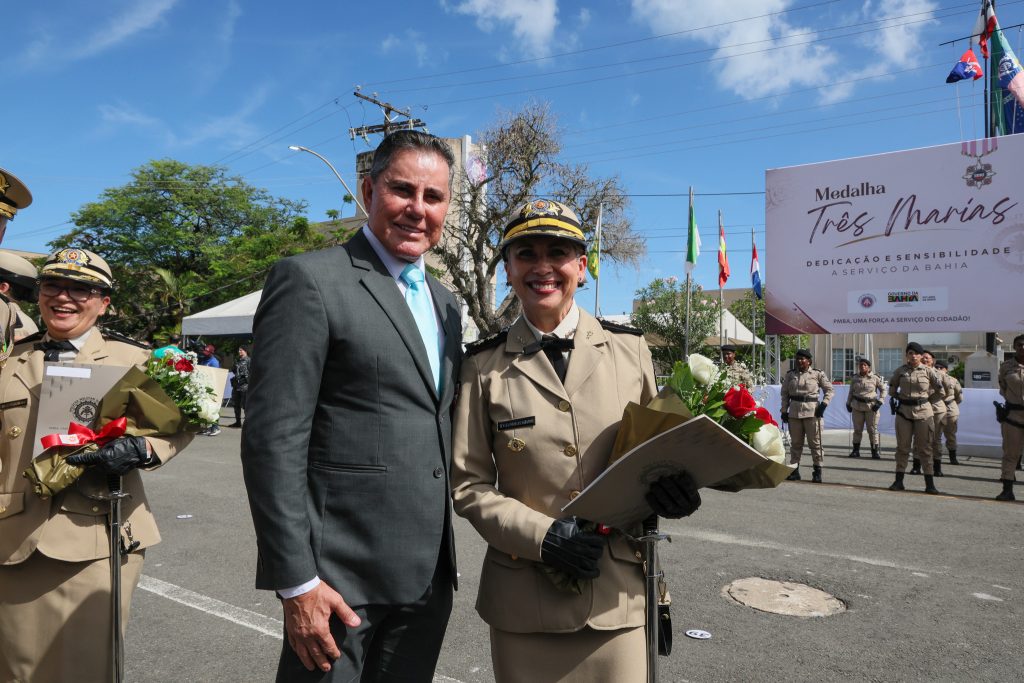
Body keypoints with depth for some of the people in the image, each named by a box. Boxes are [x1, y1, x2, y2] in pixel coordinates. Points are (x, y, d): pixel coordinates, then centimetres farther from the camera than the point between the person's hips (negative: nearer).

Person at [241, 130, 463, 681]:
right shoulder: (310, 279, -10)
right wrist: (296, 581, -16)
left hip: (429, 575, 7)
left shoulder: (444, 302, 12)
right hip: (340, 574, -6)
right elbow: (273, 439, -14)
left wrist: (442, 557, 14)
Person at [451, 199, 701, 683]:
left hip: (619, 592, 1)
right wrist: (541, 534, -16)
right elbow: (468, 484, -2)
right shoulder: (483, 365, -4)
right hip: (524, 600, -1)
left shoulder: (629, 347, 0)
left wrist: (672, 487, -11)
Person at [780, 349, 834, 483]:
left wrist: (824, 404, -8)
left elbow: (830, 390, 5)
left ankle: (817, 471, 7)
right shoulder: (790, 375, 8)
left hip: (812, 411, -3)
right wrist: (784, 411, 6)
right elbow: (784, 393, 12)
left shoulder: (818, 374, 1)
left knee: (815, 442, 0)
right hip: (794, 411, 3)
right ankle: (794, 470, 15)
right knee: (795, 442, 8)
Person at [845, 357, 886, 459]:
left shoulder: (876, 378, -3)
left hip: (871, 407, -3)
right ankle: (856, 451, 15)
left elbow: (883, 390, 3)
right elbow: (851, 392, 15)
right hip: (857, 406, 3)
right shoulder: (855, 378, 6)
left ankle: (874, 452, 4)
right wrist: (848, 403, 13)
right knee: (857, 429, 8)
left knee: (872, 429, -1)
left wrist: (880, 402, -7)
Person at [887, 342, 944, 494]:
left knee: (924, 448, 0)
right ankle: (899, 481, 11)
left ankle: (929, 484, 5)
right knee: (902, 447, 6)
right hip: (903, 411, 2)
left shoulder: (928, 371, -2)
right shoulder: (900, 370, 3)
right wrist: (895, 397, 13)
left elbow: (941, 390, 6)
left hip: (923, 412, -2)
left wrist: (926, 398, 9)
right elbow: (892, 385, 22)